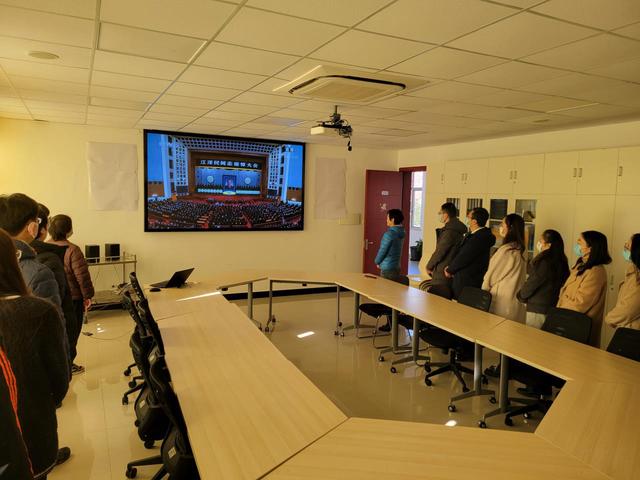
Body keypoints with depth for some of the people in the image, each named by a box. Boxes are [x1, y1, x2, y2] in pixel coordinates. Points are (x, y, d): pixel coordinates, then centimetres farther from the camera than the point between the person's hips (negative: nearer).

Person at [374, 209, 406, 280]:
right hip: (397, 267, 8)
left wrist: (377, 262, 4)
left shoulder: (389, 234, -20)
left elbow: (382, 251, -14)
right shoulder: (401, 233, 6)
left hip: (387, 269, -8)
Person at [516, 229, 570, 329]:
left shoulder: (545, 262, -19)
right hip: (551, 308, 8)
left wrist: (520, 296, 6)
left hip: (538, 310, -8)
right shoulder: (561, 262, 6)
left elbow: (532, 283, -12)